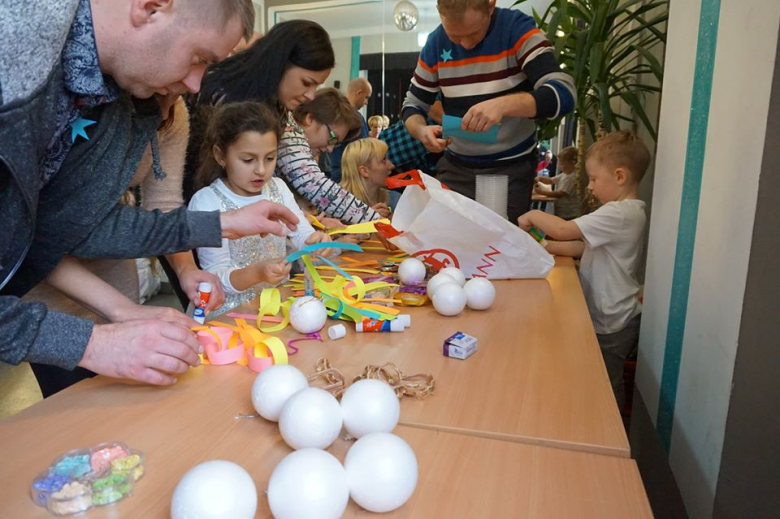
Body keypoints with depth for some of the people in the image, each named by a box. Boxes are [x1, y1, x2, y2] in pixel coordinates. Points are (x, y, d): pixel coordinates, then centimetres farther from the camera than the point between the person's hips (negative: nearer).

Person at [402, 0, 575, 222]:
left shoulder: (517, 28, -13)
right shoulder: (436, 43, -3)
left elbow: (563, 94, -23)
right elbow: (413, 105, 5)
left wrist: (503, 104, -39)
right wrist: (421, 131, -18)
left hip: (512, 168, -3)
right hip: (455, 168, 3)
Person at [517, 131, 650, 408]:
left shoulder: (619, 214, -23)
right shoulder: (626, 212, 10)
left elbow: (562, 230, -27)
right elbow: (585, 246, 10)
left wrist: (533, 215, -10)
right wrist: (545, 246, 1)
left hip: (613, 325, -9)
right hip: (611, 319, 9)